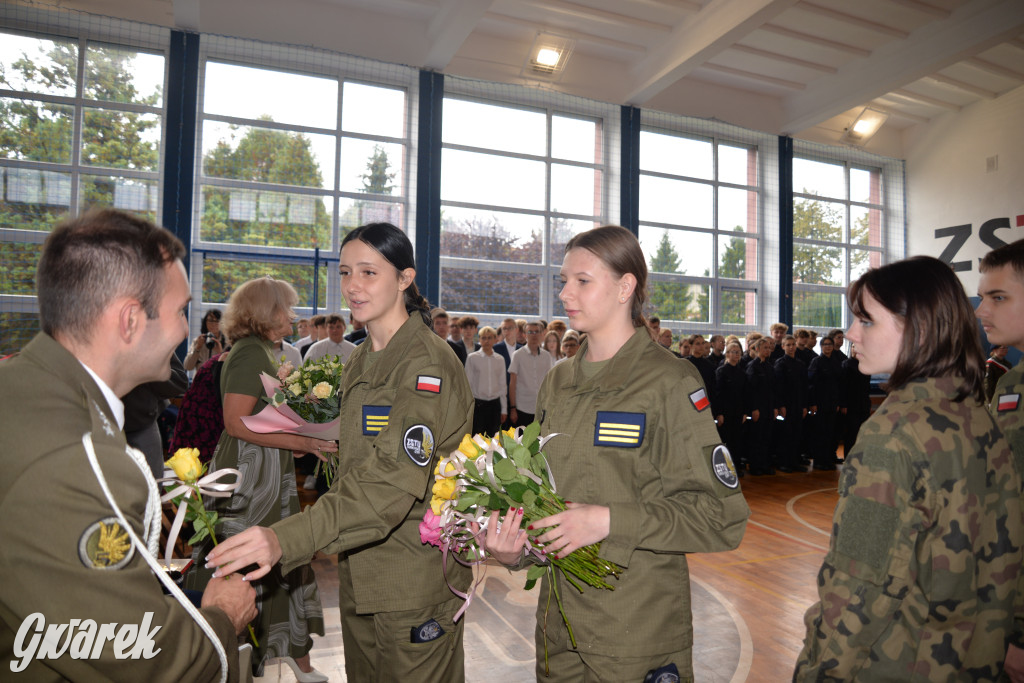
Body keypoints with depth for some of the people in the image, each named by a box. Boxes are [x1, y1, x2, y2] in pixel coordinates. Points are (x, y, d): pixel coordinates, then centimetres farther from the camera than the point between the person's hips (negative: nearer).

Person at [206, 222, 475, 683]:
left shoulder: (428, 363, -19)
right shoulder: (360, 361, 10)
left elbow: (394, 477, -31)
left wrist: (286, 539, -39)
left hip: (416, 580, -7)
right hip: (359, 575, 8)